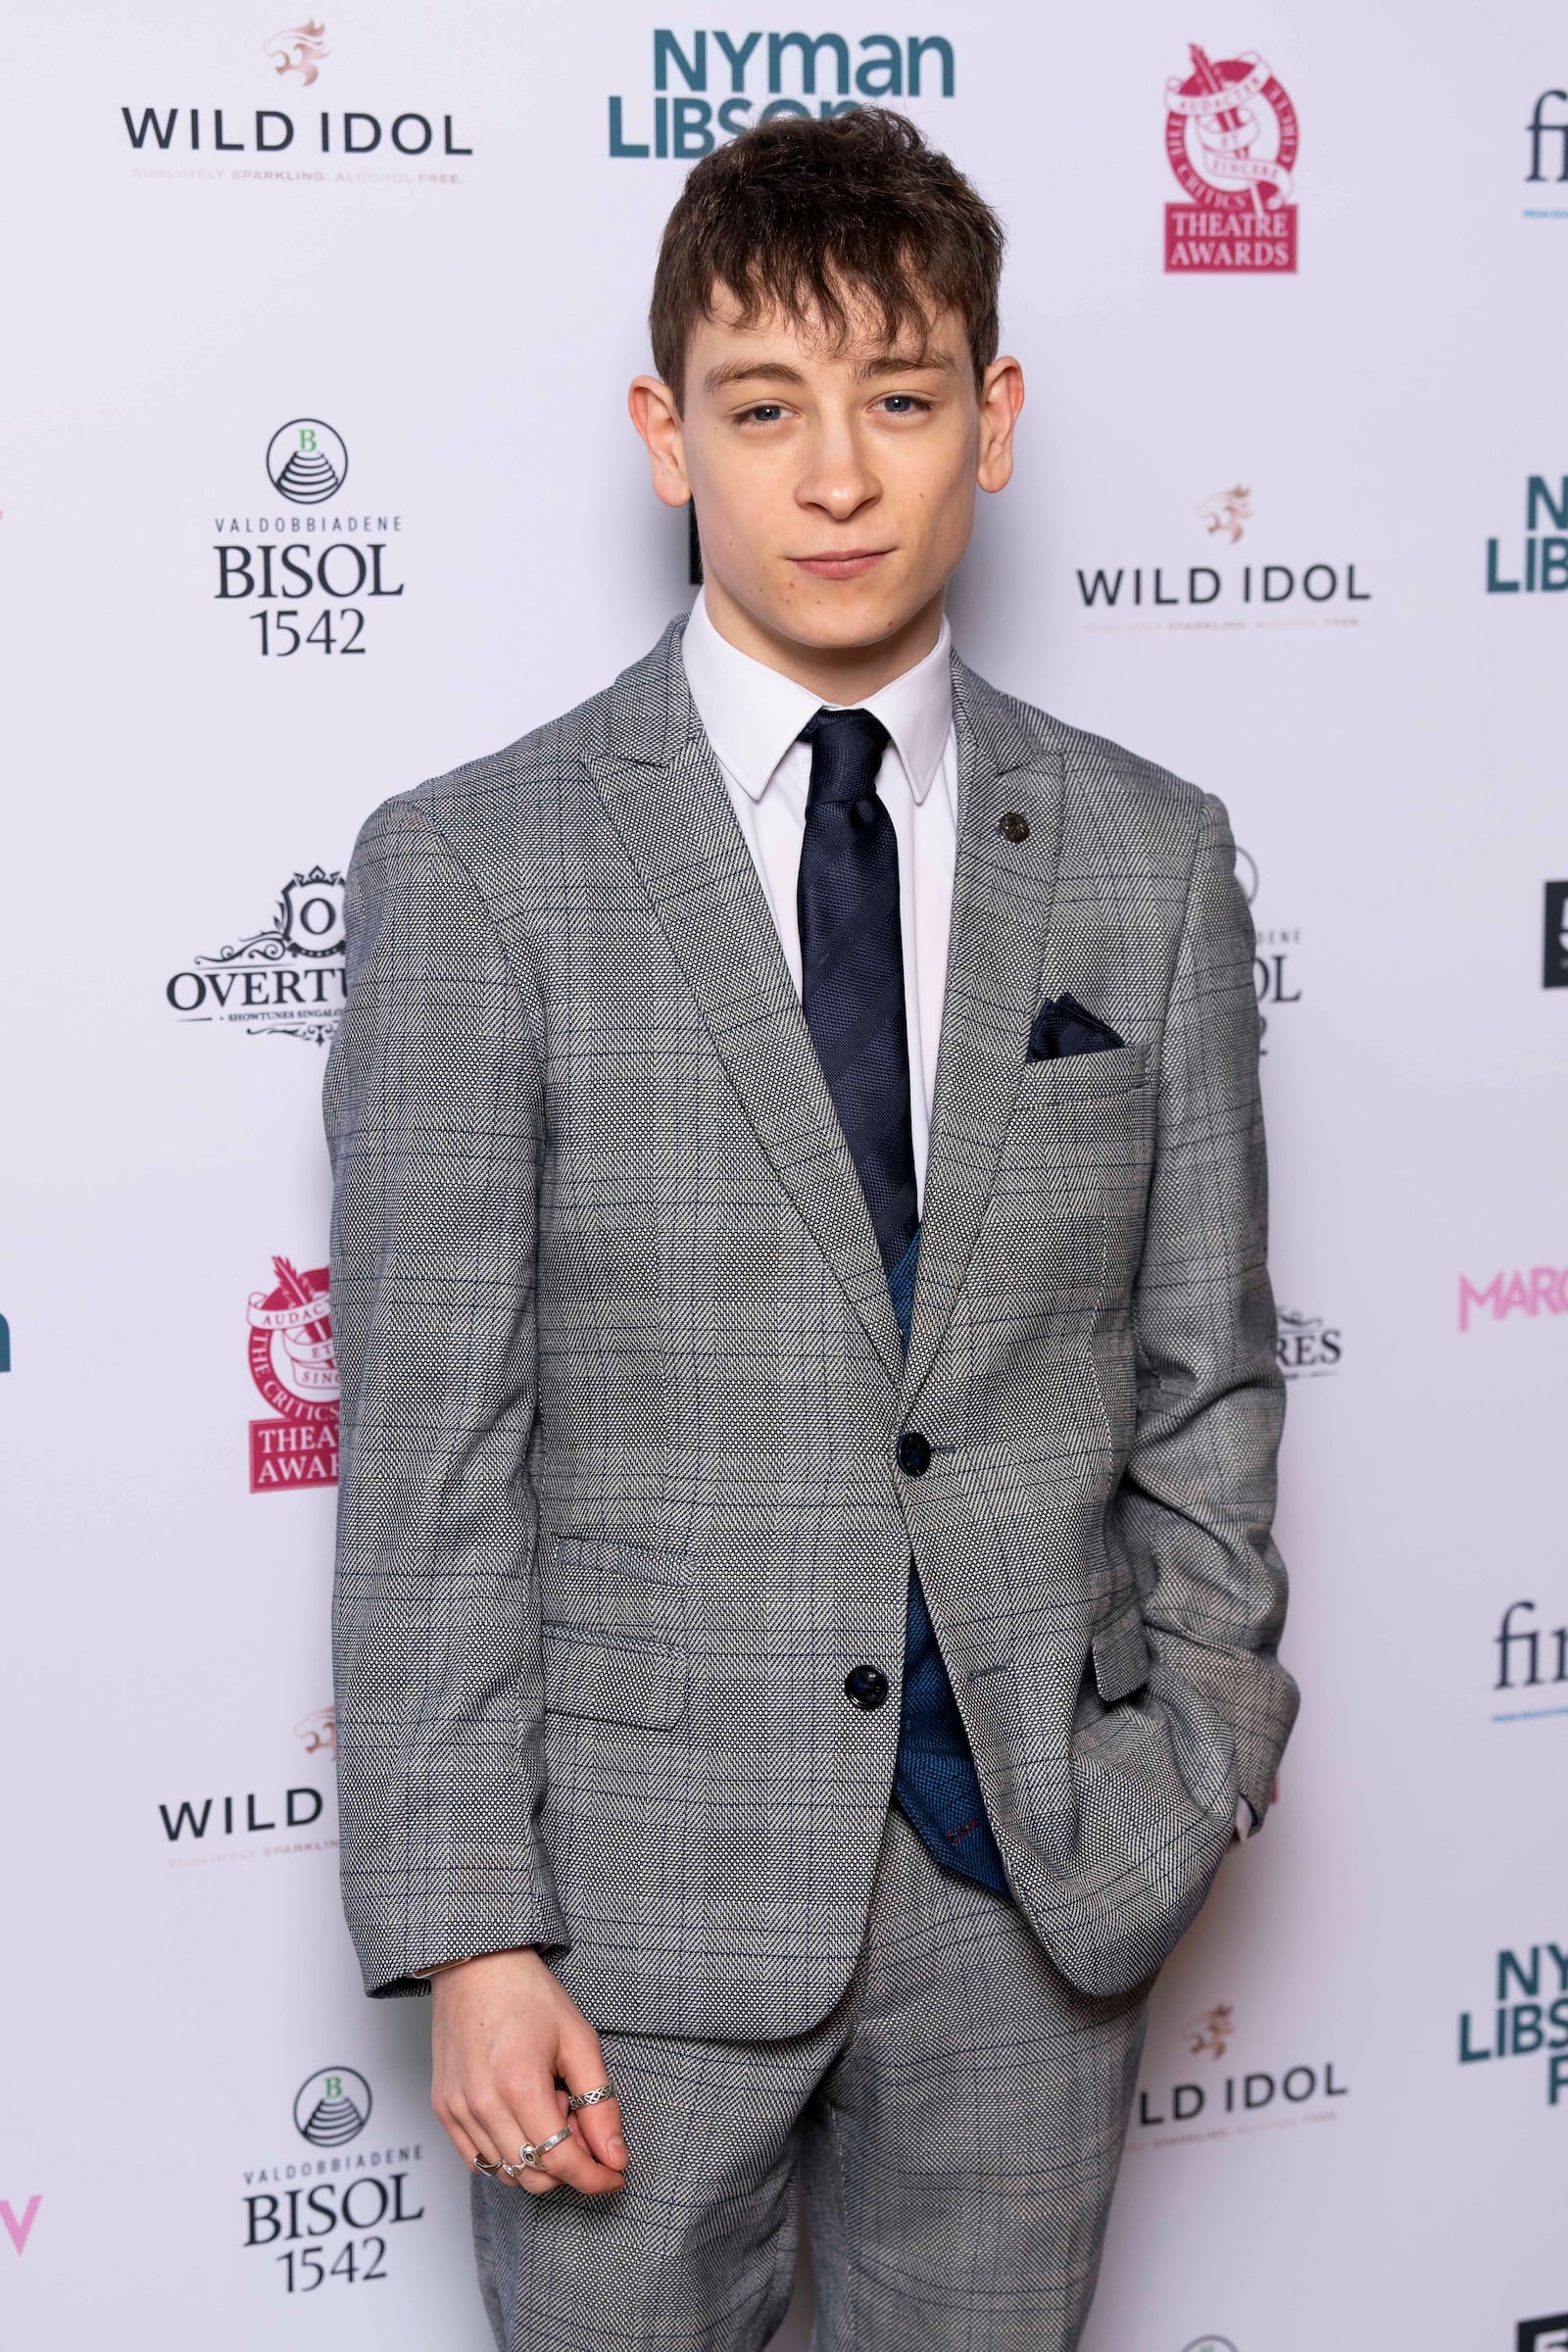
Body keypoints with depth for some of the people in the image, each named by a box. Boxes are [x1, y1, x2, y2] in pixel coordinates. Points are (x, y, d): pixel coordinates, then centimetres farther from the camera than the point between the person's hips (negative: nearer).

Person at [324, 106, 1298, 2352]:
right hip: (642, 1886, -2)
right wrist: (470, 1931, -11)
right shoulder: (473, 867, -6)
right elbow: (430, 1444, -8)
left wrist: (1196, 1768, 2)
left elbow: (1204, 1375, 7)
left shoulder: (1152, 858, 3)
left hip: (1042, 1883, 3)